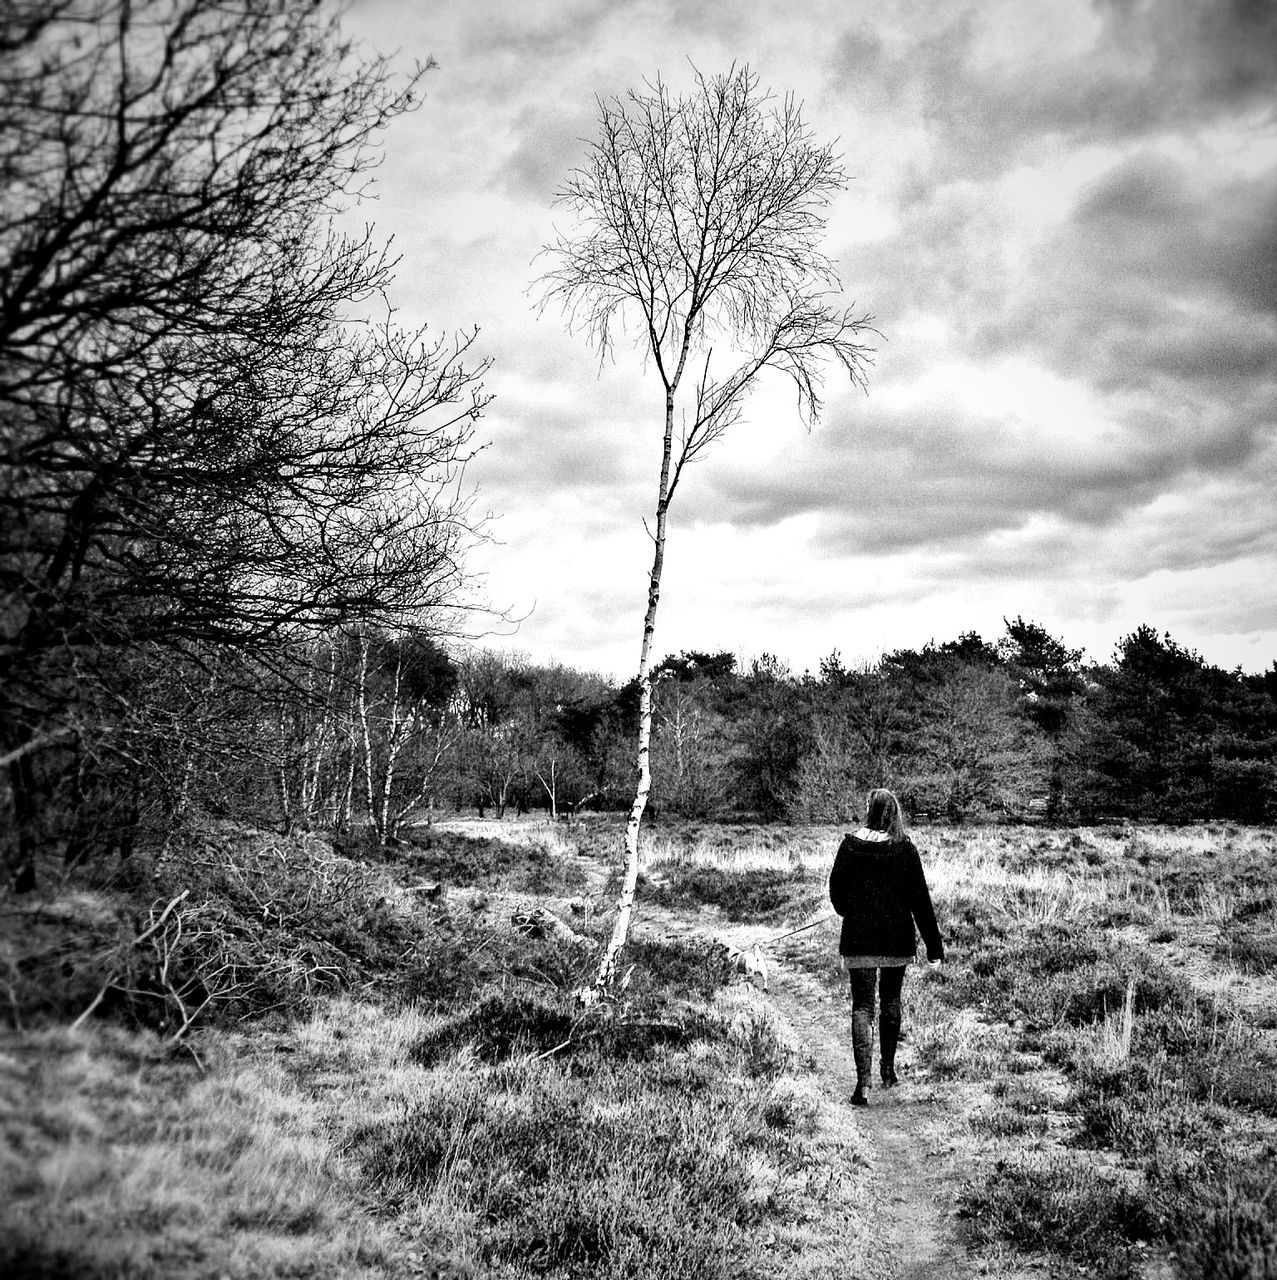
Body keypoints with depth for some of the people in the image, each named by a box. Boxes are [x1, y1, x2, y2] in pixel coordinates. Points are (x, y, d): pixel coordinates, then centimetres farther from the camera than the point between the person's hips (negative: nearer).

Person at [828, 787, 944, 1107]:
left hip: (858, 939, -1)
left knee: (862, 1008, 2)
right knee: (891, 1003, 20)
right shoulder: (905, 849, -7)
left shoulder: (850, 845, -7)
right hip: (897, 939, 1)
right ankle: (888, 1069, 33)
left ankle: (863, 1082, -10)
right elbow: (920, 900, -6)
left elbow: (835, 889, 3)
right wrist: (934, 946, -1)